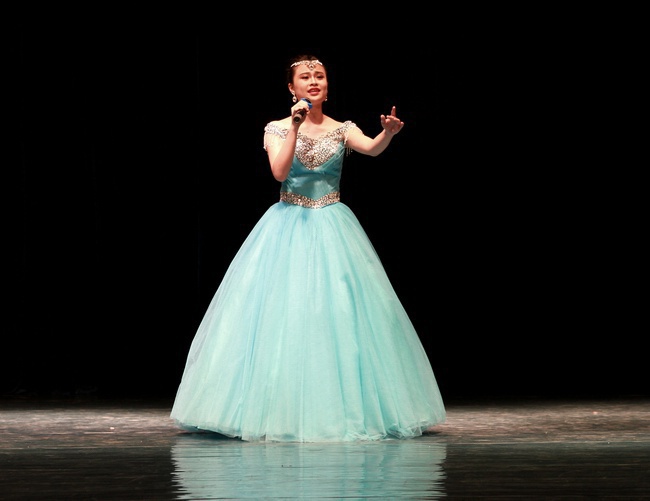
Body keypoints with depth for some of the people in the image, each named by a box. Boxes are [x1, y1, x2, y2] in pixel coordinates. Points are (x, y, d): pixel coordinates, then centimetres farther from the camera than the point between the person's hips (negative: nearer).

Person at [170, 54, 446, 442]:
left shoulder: (342, 130, 5)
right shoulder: (278, 129, 3)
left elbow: (372, 149, -16)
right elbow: (279, 171, -14)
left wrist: (389, 133, -37)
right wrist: (295, 127, -17)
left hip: (333, 228, 1)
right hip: (289, 227, -1)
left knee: (341, 313, -4)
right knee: (283, 311, -6)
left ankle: (345, 408, 3)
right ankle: (282, 410, 0)